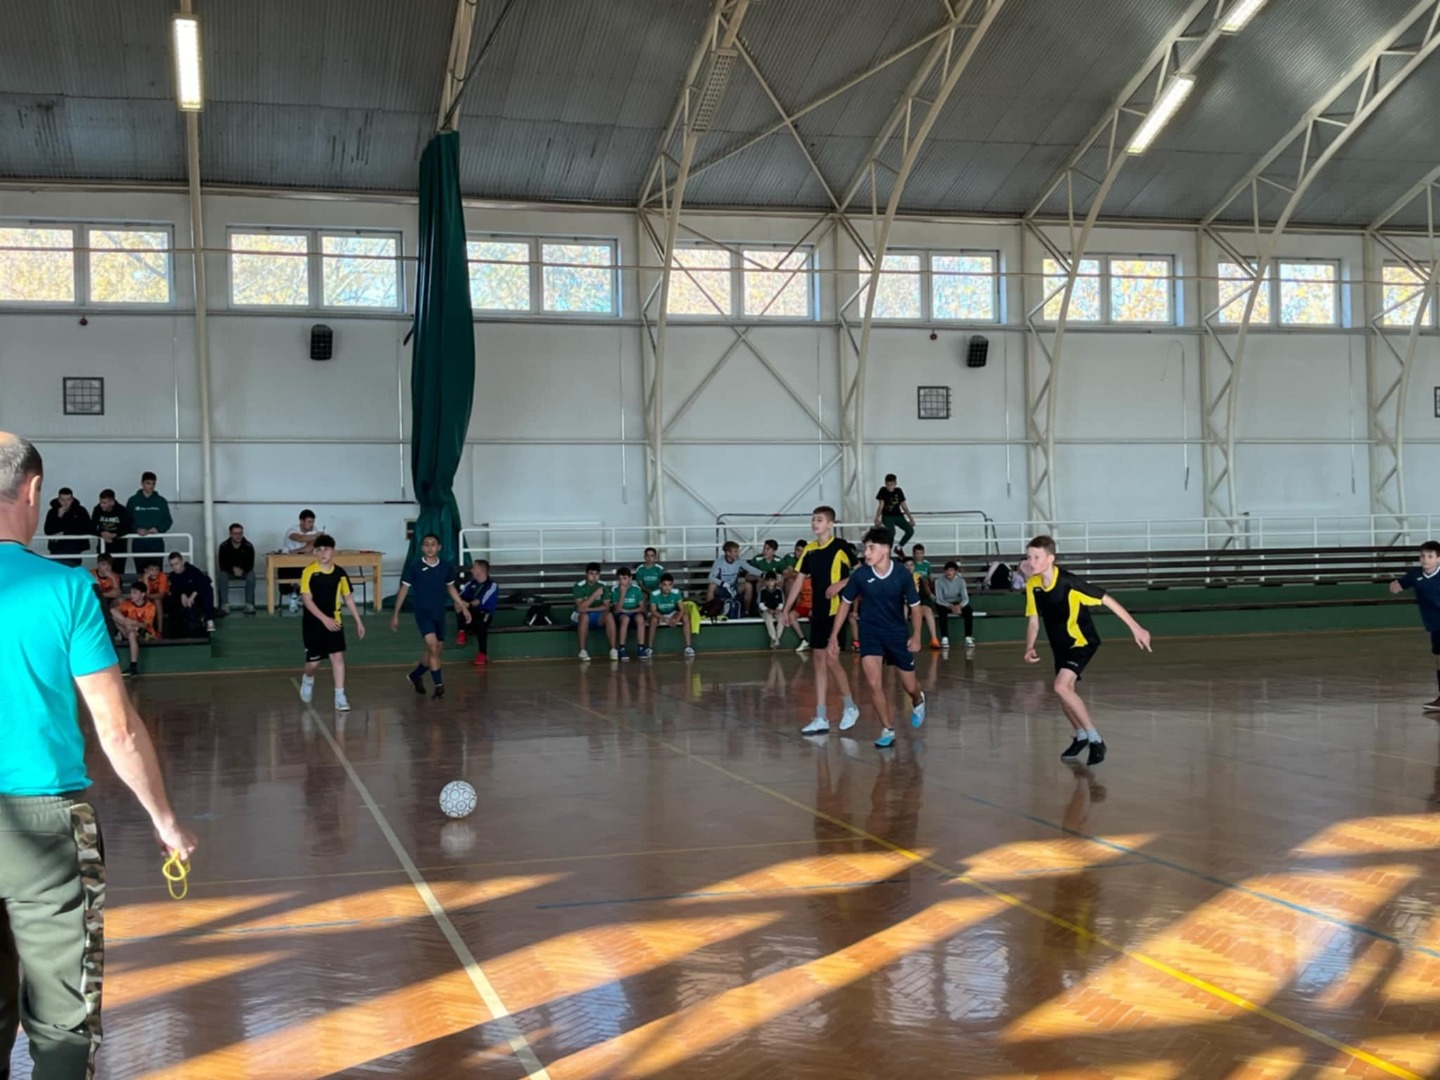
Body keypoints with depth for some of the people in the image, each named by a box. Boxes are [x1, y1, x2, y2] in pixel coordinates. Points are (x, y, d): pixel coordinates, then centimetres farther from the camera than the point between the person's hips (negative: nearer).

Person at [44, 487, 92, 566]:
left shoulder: (80, 511, 2)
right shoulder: (53, 512, 3)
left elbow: (88, 530, -2)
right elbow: (48, 531, -4)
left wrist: (65, 533, -5)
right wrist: (59, 517, -17)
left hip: (75, 550, 0)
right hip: (58, 549, 1)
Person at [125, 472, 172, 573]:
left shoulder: (161, 501, 6)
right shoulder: (133, 501, 5)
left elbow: (168, 521, 7)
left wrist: (158, 529, -11)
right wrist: (137, 529, -14)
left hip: (156, 543, 0)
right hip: (139, 543, 0)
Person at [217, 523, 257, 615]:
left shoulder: (248, 546, -14)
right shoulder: (224, 546, -13)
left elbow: (250, 565, -13)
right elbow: (222, 565, -13)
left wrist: (242, 570, -32)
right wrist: (233, 569, -29)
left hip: (244, 571, 0)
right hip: (228, 571, 0)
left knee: (251, 576, -33)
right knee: (221, 577, -33)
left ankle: (249, 606, -31)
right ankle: (225, 606, -34)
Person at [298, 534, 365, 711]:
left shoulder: (340, 573, 0)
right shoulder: (309, 572, -12)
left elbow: (348, 597, 10)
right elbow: (307, 600, -15)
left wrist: (358, 621, 9)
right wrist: (324, 619, -25)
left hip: (334, 621, 2)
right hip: (313, 623, -2)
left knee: (338, 657, -8)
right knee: (313, 662, 4)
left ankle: (340, 697, -4)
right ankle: (307, 680, 39)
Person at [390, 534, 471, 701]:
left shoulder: (447, 566, 0)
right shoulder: (414, 566, -9)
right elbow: (404, 589, -1)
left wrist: (462, 607, 15)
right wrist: (396, 614, -2)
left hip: (440, 614, 4)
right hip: (423, 613, -4)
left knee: (435, 652, 12)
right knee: (433, 647, -19)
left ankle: (415, 675, 37)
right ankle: (439, 685, -11)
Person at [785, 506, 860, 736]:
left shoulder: (840, 547, -9)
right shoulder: (810, 550, 9)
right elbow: (799, 579, 14)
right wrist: (786, 609, 11)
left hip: (836, 610, -6)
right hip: (817, 612, 6)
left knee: (831, 659, -9)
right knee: (820, 662, 7)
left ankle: (850, 706, 13)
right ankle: (821, 719, 10)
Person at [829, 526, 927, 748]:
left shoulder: (903, 575, -16)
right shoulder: (860, 576, -14)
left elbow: (914, 606, -2)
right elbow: (846, 603, 1)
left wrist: (916, 635, -11)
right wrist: (834, 636, 0)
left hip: (898, 634, 0)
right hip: (870, 633, 0)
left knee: (909, 686, 12)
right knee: (874, 684, -15)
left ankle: (918, 701, 50)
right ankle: (887, 730, 1)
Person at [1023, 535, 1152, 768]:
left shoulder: (1069, 582, -27)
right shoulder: (1032, 585, -9)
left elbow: (1106, 599, -21)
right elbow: (1034, 621, 3)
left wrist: (1135, 628, -21)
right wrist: (1030, 648, -15)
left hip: (1082, 641, -7)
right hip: (1060, 645, 7)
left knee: (1061, 687, -24)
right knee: (1065, 693, 15)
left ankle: (1095, 739, -12)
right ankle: (1081, 735, 42)